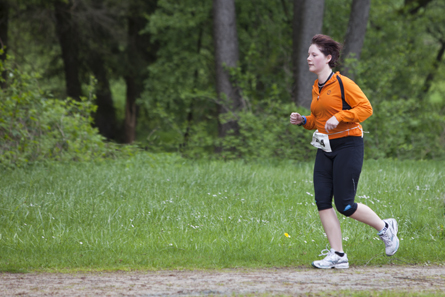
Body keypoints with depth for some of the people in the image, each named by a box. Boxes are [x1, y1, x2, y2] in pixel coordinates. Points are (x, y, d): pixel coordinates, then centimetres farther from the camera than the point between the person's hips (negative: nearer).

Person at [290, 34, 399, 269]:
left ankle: (385, 228, 17)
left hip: (348, 146, -8)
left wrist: (339, 117, -23)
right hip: (325, 149, 8)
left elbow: (366, 108, -14)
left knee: (344, 205, -7)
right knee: (322, 201, -4)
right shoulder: (316, 88, 13)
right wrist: (302, 121, 5)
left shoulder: (342, 83, -11)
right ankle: (337, 255, 1)